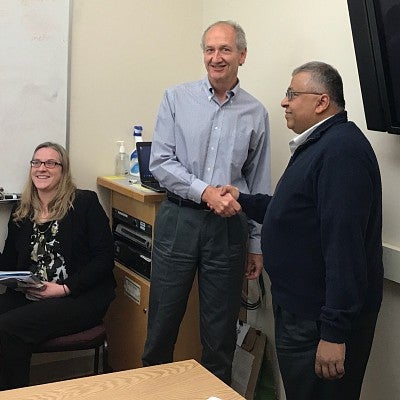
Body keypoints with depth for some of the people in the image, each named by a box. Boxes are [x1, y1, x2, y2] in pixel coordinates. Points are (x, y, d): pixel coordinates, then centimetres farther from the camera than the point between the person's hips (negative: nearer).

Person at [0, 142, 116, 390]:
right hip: (28, 295, 5)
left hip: (81, 298, -5)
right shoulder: (21, 213, 16)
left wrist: (64, 288, -15)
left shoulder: (85, 203, 0)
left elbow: (104, 257, -6)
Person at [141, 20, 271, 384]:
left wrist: (257, 244, 9)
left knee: (221, 326, 11)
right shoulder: (177, 98, 1)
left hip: (229, 227, 1)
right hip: (179, 220, -1)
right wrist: (205, 191, -18)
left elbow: (259, 184, 9)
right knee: (163, 317, 8)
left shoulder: (256, 113, 5)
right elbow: (160, 162, -5)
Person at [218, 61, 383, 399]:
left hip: (321, 318, -10)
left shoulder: (340, 149, -22)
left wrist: (334, 332, -28)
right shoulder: (318, 144, 13)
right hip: (301, 308, 10)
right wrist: (244, 201, 19)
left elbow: (344, 243, -28)